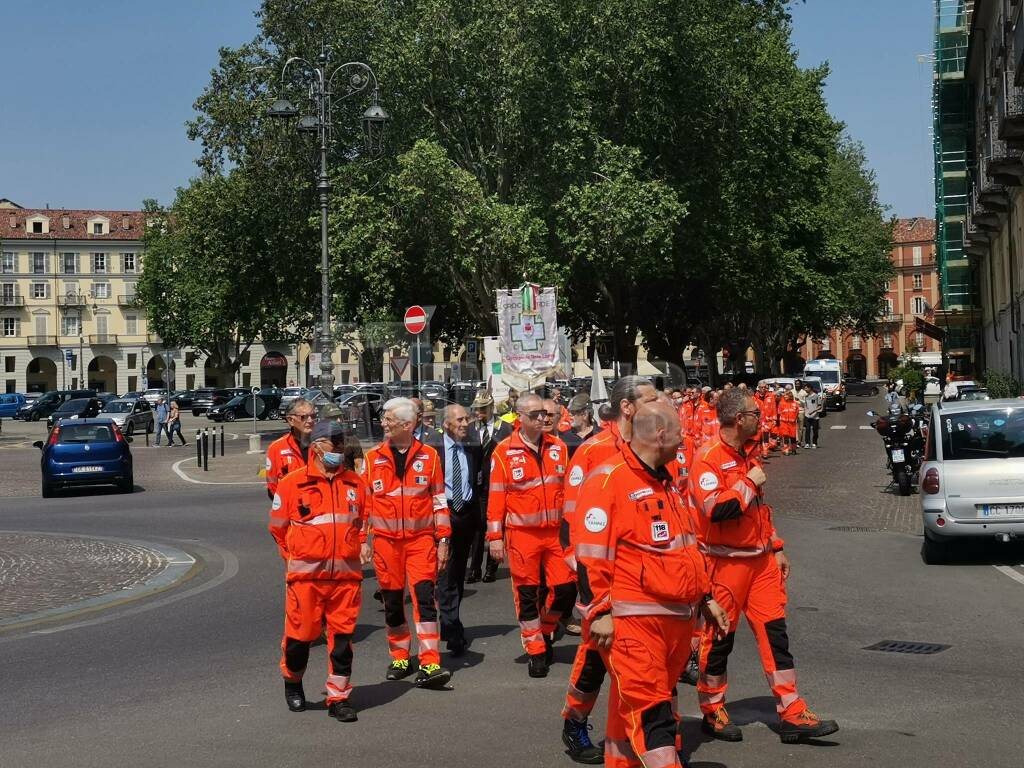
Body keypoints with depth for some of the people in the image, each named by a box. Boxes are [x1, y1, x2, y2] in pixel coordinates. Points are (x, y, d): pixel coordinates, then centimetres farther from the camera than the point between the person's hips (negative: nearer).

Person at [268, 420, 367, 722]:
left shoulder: (355, 483, 9)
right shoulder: (292, 483, -2)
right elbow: (278, 527, 6)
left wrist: (357, 548, 12)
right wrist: (294, 557, 7)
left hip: (346, 573, 3)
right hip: (305, 573, -3)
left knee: (342, 635, 3)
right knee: (301, 631, 4)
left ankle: (339, 697, 13)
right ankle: (293, 681, 32)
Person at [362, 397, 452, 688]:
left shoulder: (429, 456, 2)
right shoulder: (373, 458, 4)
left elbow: (439, 500, 6)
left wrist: (443, 539, 2)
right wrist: (363, 540, 4)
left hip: (421, 538, -2)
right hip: (386, 540, 2)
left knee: (425, 598, -12)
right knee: (392, 601, 9)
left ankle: (429, 665, -12)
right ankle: (400, 659, 25)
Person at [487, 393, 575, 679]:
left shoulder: (558, 447, 6)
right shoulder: (504, 452, -4)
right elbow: (496, 497, -4)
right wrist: (495, 537, -6)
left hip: (556, 531, 3)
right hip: (522, 534, -3)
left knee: (566, 588, 0)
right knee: (527, 593, 4)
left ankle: (545, 631, 27)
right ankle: (536, 651, 16)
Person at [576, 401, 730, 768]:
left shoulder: (668, 482, 18)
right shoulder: (609, 480, -11)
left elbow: (687, 546, 26)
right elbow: (591, 554, -14)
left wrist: (705, 597, 24)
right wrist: (599, 612, -16)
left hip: (678, 618, 8)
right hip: (633, 619, -8)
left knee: (632, 708, 16)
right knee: (650, 712, -9)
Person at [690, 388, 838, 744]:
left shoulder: (747, 455, 13)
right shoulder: (708, 458, -15)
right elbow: (716, 508, -28)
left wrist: (776, 548, 20)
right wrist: (749, 483, -18)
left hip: (761, 558, 8)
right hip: (726, 563, -8)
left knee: (775, 631, 4)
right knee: (720, 637, 3)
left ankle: (792, 713, 6)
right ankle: (712, 711, 19)